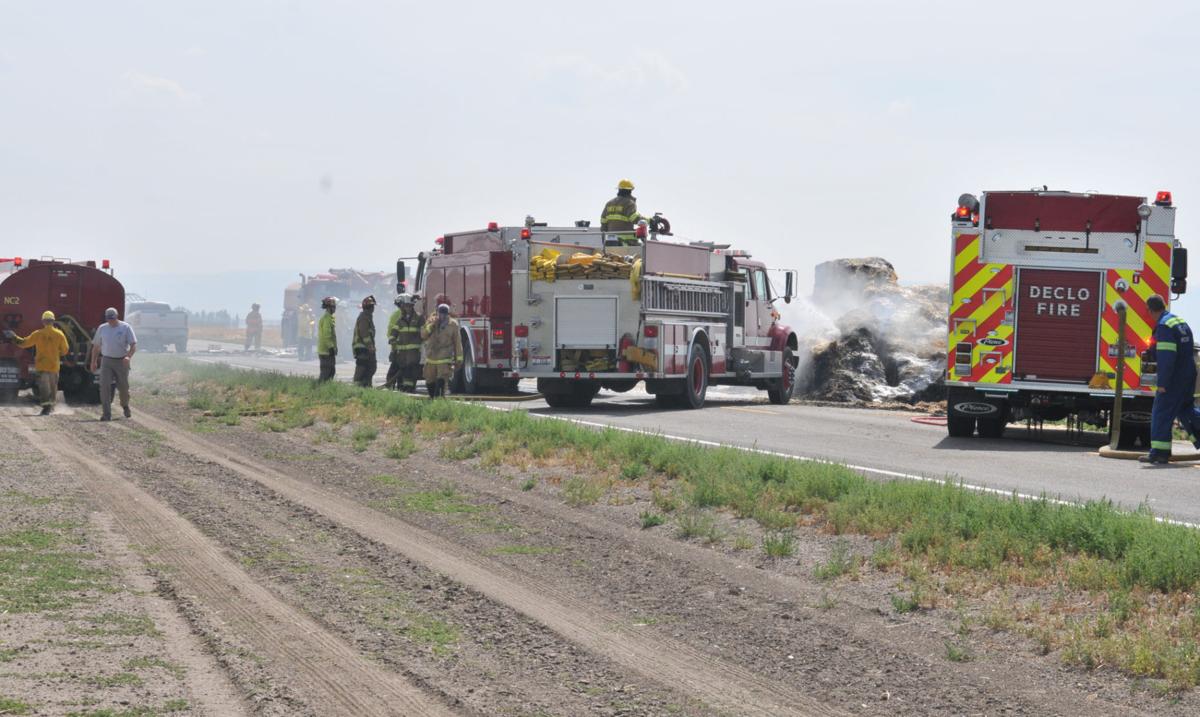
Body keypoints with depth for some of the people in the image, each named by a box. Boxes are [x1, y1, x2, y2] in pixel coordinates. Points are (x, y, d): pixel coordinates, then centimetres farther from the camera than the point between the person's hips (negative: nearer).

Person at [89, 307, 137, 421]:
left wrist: (129, 356, -25)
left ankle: (125, 406, 37)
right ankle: (106, 414, -13)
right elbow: (96, 346, 16)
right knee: (104, 386, -12)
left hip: (121, 361, -2)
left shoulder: (126, 327, -2)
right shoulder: (102, 328, 7)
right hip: (106, 361, 2)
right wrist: (93, 362, 12)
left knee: (123, 387, 6)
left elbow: (134, 344, -8)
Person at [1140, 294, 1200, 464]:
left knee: (1161, 413, -5)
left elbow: (1166, 358, -23)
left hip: (1174, 378, -9)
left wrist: (1162, 384, -22)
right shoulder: (1181, 322, 13)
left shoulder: (1164, 326, -17)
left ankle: (1159, 452, -8)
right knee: (1186, 410, 21)